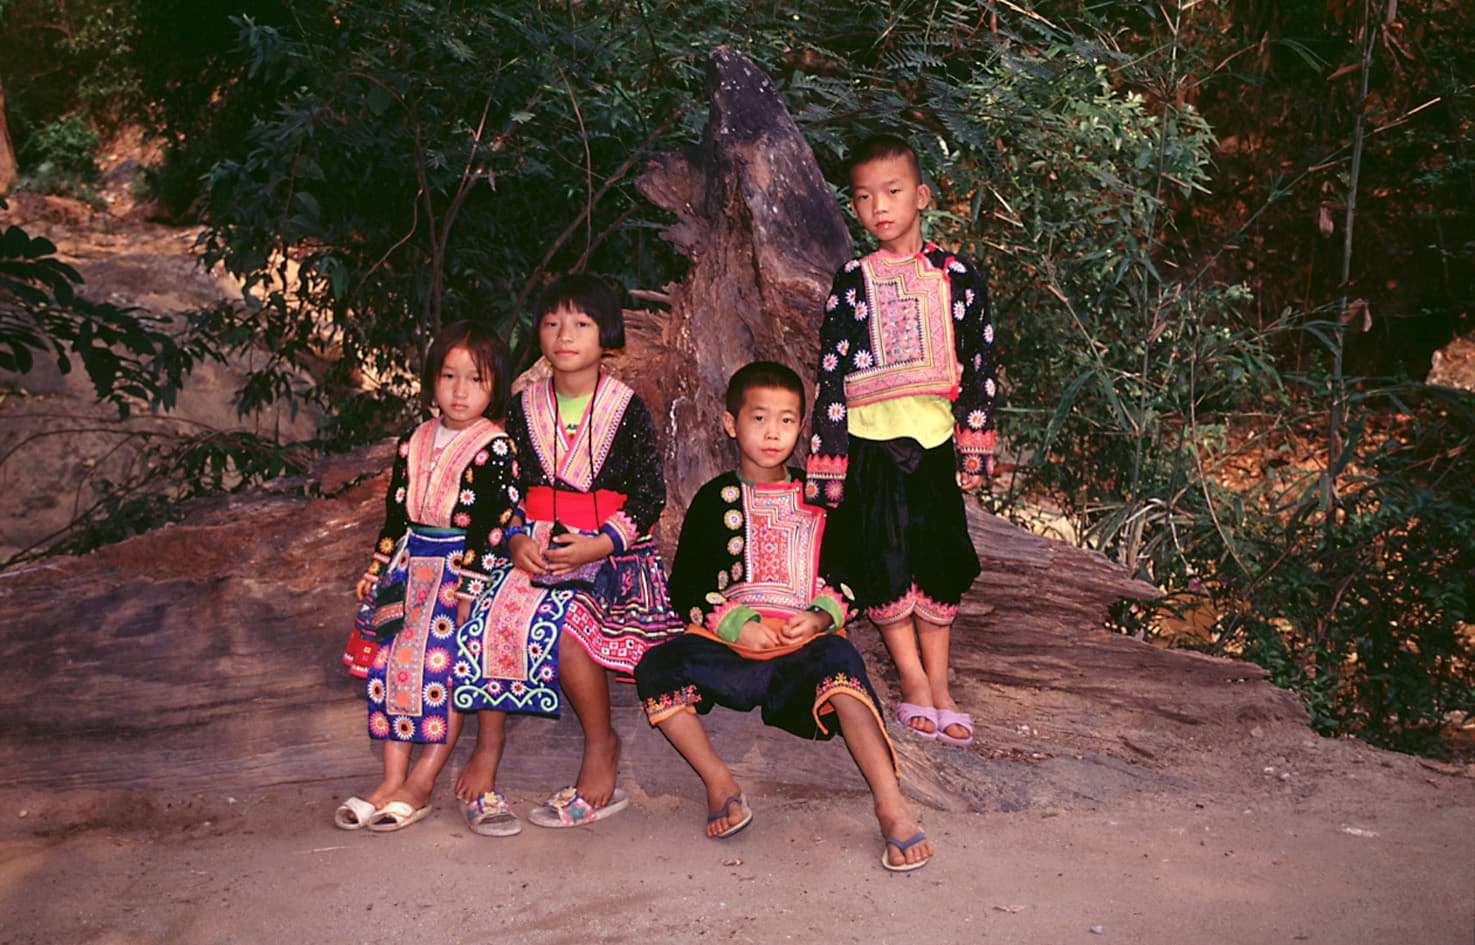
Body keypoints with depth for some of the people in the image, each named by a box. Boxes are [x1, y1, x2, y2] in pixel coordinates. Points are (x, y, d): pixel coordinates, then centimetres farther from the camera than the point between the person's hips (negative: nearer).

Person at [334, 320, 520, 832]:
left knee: (440, 660, -17)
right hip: (413, 565, 6)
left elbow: (498, 523, -11)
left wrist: (472, 582, -17)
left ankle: (420, 784, -9)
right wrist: (377, 569, 12)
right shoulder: (413, 445, 14)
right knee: (390, 654, -9)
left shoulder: (496, 448, -5)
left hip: (468, 568, -6)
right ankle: (392, 778, -4)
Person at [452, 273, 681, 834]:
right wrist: (516, 540, -9)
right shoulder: (524, 408, 10)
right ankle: (487, 750, -13)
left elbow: (650, 496, -3)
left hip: (609, 551, -3)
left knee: (560, 621, -31)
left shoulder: (627, 409, 0)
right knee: (490, 613, -25)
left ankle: (601, 743, -9)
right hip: (535, 547, 4)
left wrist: (600, 544, -16)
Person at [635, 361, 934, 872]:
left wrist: (820, 617, -9)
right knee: (655, 671, -26)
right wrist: (735, 626, -11)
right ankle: (719, 783, -13)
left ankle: (891, 806, -37)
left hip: (805, 642, -1)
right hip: (728, 641, 1)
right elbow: (685, 588, 7)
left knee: (839, 660, -36)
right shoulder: (715, 500, 12)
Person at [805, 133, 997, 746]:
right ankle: (914, 681, 15)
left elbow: (979, 366, 8)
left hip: (934, 442, 1)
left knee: (938, 564, 6)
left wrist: (974, 449, 4)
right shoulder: (850, 284, 1)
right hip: (872, 444, -1)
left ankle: (938, 685, 18)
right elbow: (831, 374, 1)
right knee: (884, 564, 1)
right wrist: (827, 462, -2)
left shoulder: (957, 278, 5)